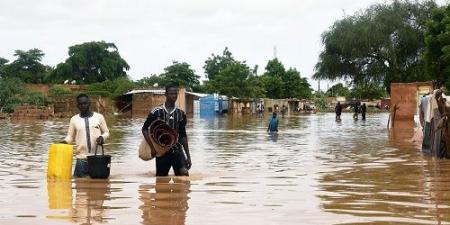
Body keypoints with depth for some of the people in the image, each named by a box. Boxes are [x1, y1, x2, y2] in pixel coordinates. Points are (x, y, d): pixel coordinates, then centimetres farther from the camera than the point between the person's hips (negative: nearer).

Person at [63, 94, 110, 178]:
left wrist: (102, 137, -9)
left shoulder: (99, 117, 5)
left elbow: (106, 132, 12)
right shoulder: (74, 119, 7)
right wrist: (65, 142, -10)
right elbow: (70, 136, 11)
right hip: (81, 158, 0)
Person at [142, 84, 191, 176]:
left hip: (177, 149, 2)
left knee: (184, 173, -20)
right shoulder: (156, 112, -5)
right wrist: (152, 147, -9)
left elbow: (183, 136, 11)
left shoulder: (181, 114, 5)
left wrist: (188, 156, 9)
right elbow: (145, 129, 1)